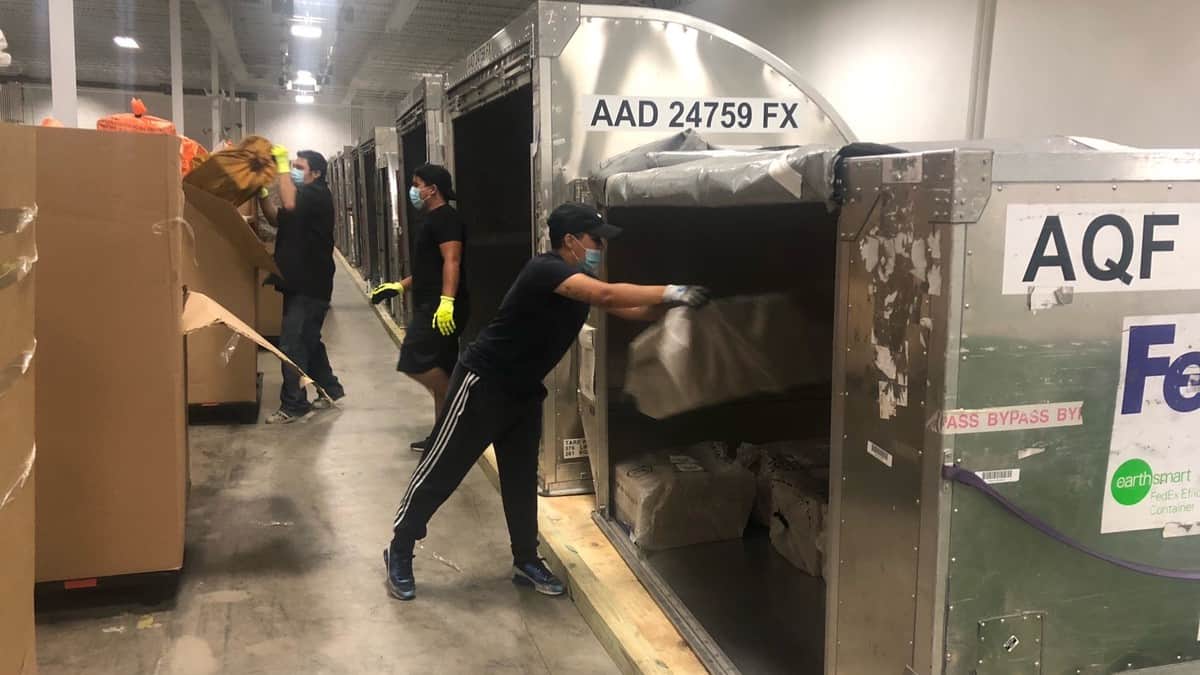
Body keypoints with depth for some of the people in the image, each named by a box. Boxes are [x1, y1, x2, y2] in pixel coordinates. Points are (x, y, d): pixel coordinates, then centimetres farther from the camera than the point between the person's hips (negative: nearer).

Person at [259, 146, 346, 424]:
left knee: (292, 344, -10)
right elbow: (277, 218, 17)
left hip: (310, 285, -11)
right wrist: (261, 191, 3)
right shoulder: (303, 197, 19)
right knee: (307, 341, 18)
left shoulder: (318, 194, -13)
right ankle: (330, 389, 29)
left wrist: (281, 164, -24)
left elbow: (289, 203, -31)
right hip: (299, 282, 11)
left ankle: (293, 405, -6)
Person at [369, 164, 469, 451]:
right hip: (431, 306, 10)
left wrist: (447, 301, -32)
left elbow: (452, 261, -22)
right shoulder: (432, 220, 23)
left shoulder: (445, 218, -10)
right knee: (439, 370, 10)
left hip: (442, 307, -10)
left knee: (416, 362, -17)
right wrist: (399, 286, 24)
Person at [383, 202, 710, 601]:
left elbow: (632, 310, 2)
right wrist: (671, 293, -34)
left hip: (524, 391, 9)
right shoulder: (545, 270, -25)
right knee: (441, 471, 3)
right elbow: (607, 295, -38)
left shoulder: (582, 281, 4)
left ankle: (526, 561, 26)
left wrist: (672, 301, -14)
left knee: (522, 479, 13)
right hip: (482, 384, -9)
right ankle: (399, 552, 18)